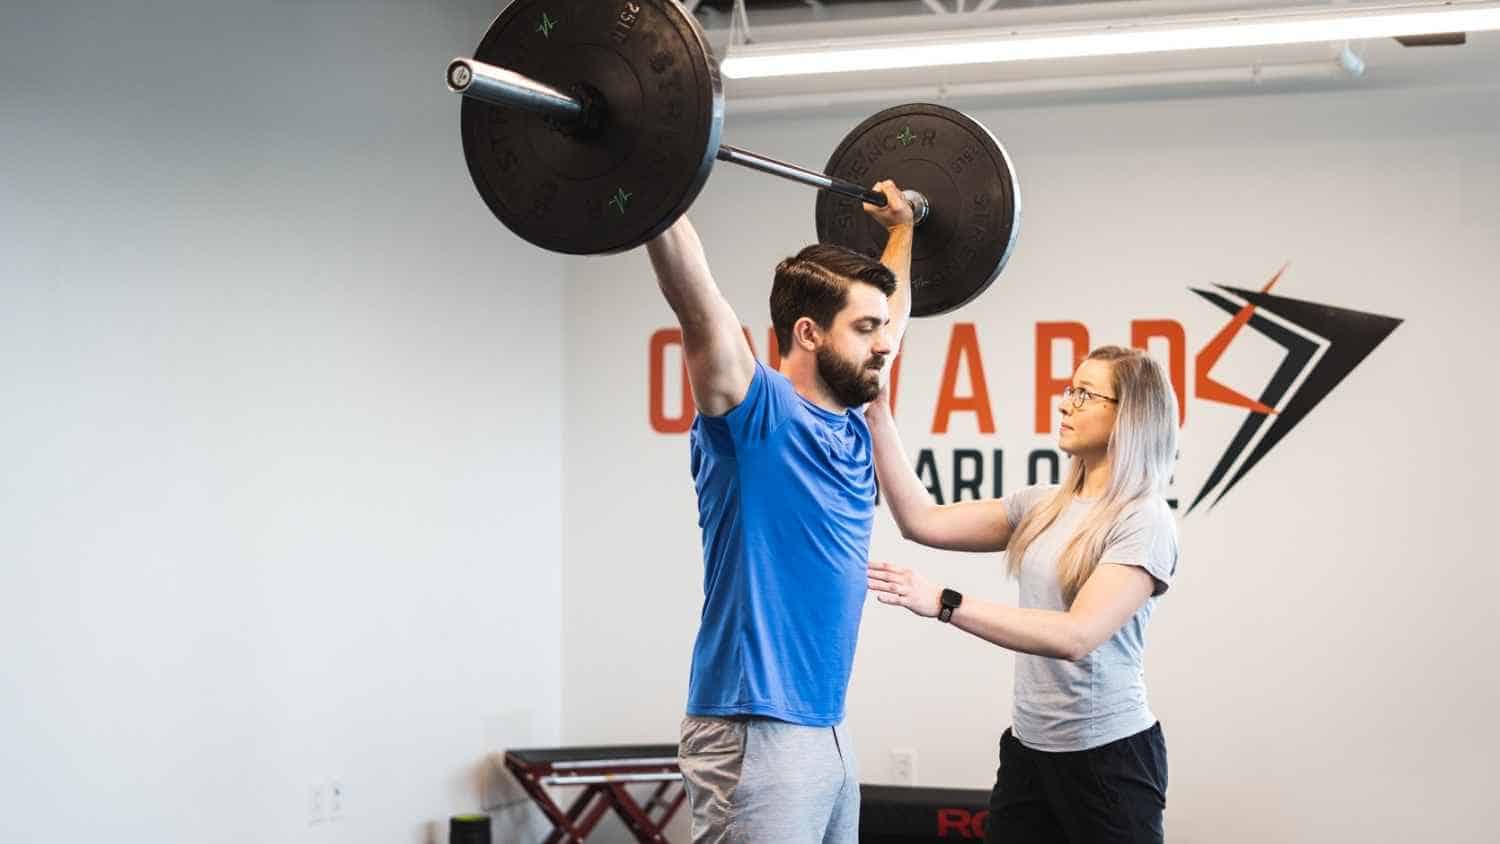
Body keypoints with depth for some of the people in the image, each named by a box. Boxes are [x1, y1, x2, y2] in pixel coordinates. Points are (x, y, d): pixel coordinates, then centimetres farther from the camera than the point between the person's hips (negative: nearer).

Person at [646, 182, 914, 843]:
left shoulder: (851, 427, 12)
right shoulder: (755, 414, -10)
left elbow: (891, 312, 30)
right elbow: (696, 303, -24)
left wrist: (902, 227, 38)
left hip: (825, 732, 9)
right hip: (753, 738, -9)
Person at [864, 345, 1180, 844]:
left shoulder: (1144, 523, -12)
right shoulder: (1042, 507, 9)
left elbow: (1077, 635, -24)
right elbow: (922, 521, 7)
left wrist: (945, 605, -28)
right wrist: (877, 412, 0)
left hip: (1108, 754, -6)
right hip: (1028, 747, 6)